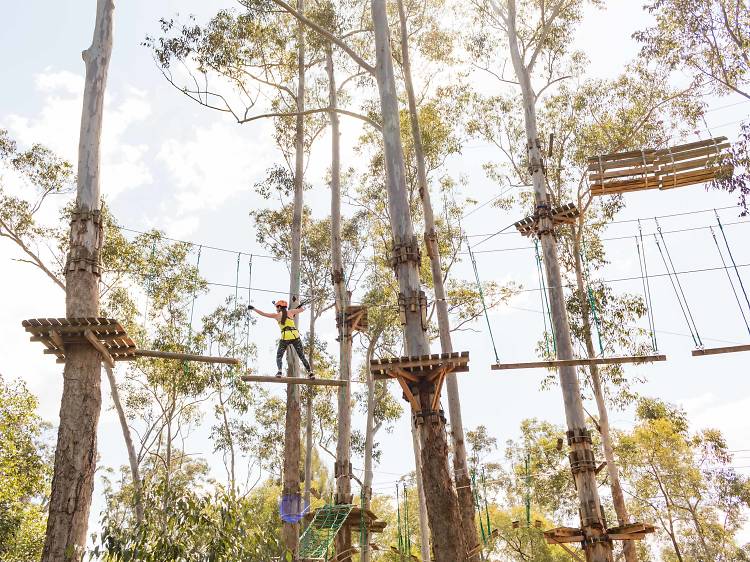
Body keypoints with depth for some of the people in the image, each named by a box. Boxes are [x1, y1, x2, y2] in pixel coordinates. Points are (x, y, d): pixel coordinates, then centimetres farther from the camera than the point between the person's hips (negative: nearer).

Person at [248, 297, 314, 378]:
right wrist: (296, 302, 33)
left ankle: (279, 371, -10)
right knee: (302, 356, 8)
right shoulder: (290, 312, 12)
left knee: (279, 356, 13)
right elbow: (302, 309, 22)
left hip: (285, 337, -1)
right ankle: (310, 372, 1)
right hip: (295, 336, 2)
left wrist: (253, 308, 25)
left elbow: (263, 314, 15)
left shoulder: (276, 315, 10)